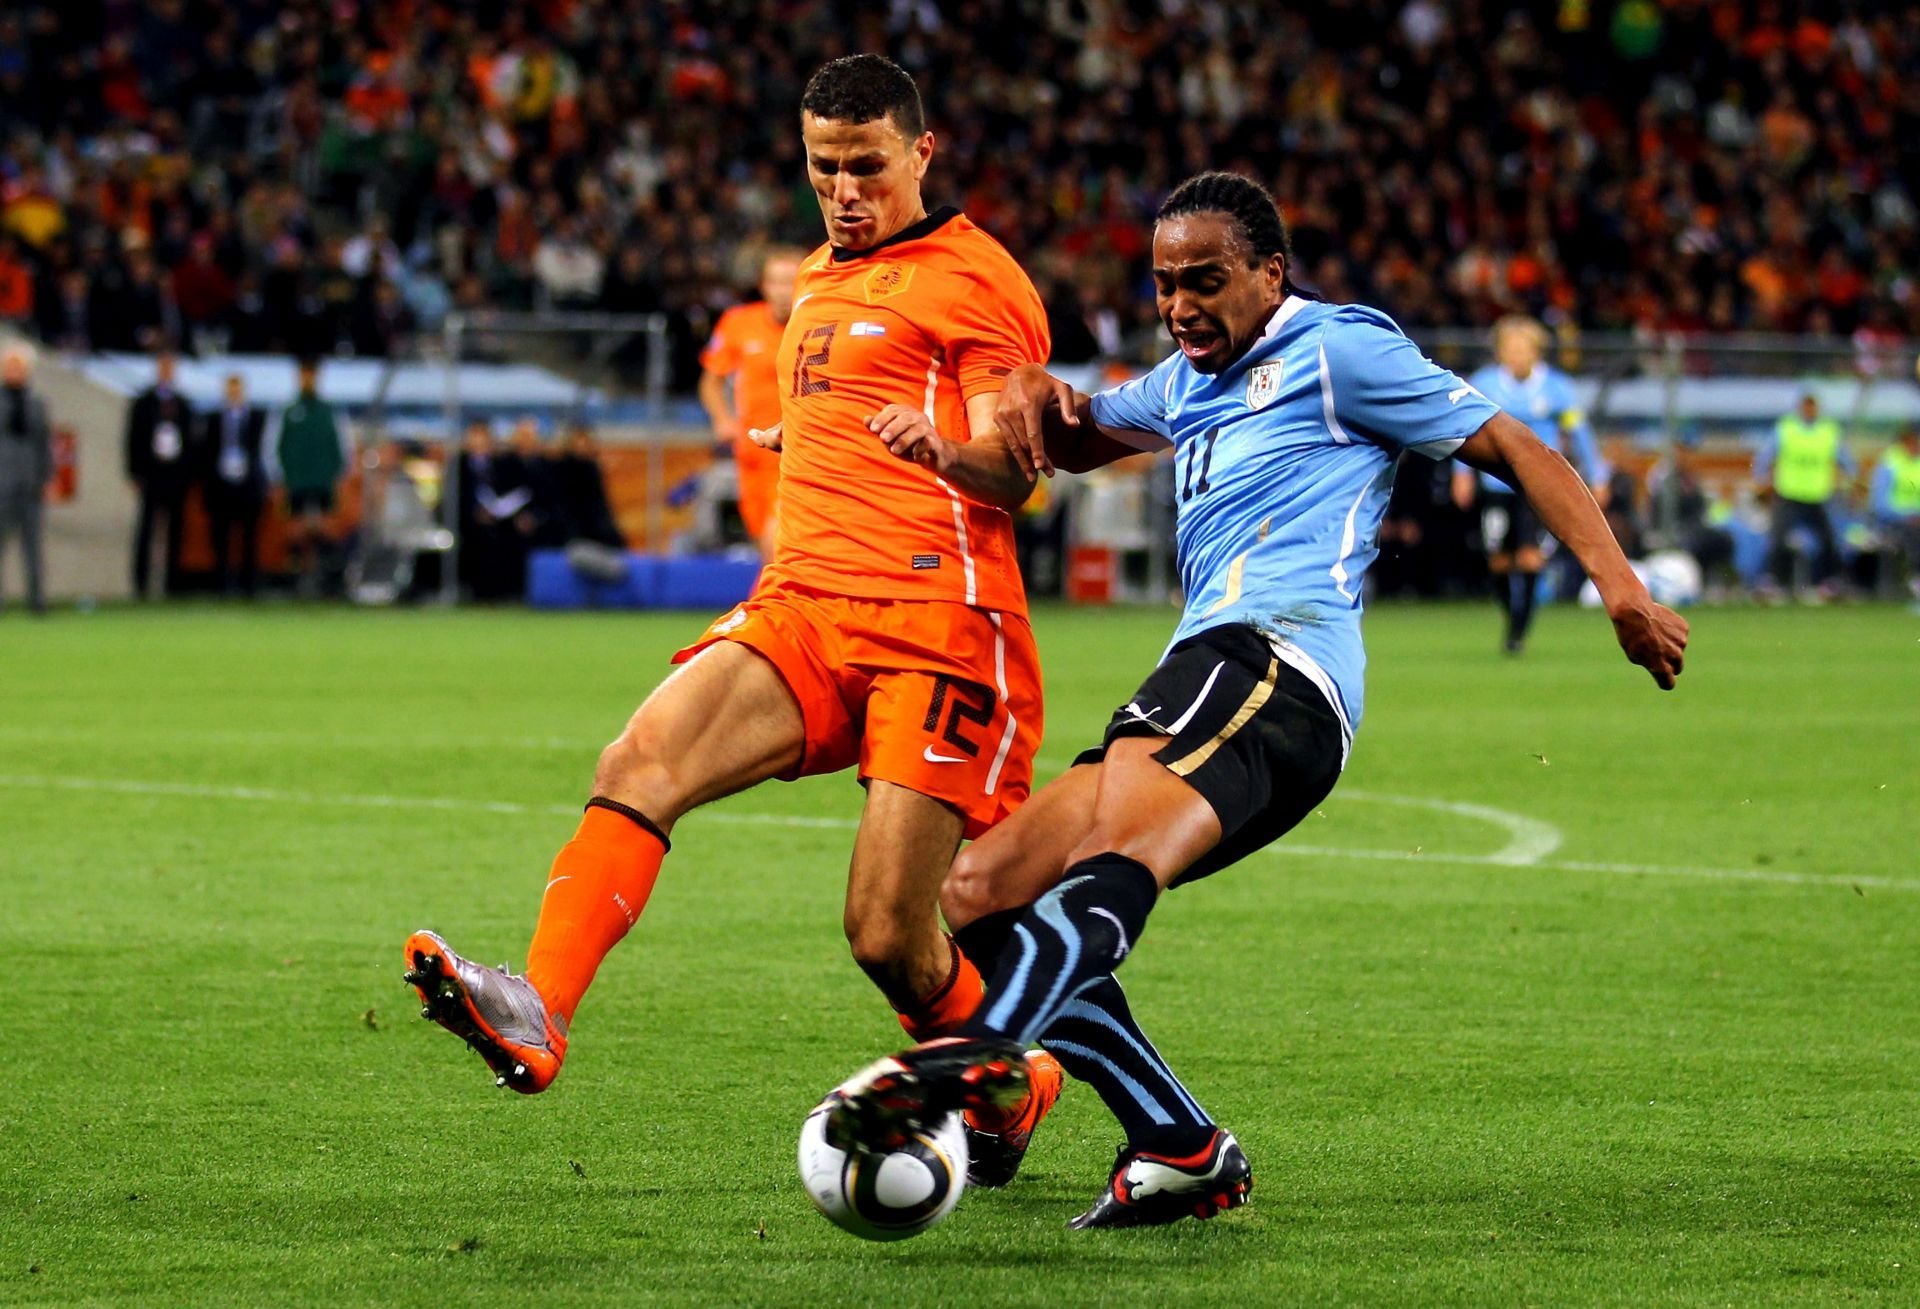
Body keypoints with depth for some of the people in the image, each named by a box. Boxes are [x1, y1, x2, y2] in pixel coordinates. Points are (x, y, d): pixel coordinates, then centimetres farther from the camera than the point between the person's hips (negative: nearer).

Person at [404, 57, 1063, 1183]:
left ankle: (1013, 1092, 21)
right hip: (801, 610, 6)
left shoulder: (975, 278, 1)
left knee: (888, 937, -9)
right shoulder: (820, 282, 26)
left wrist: (948, 446, -29)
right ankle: (536, 1015, -39)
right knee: (641, 761, -24)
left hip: (939, 623, -6)